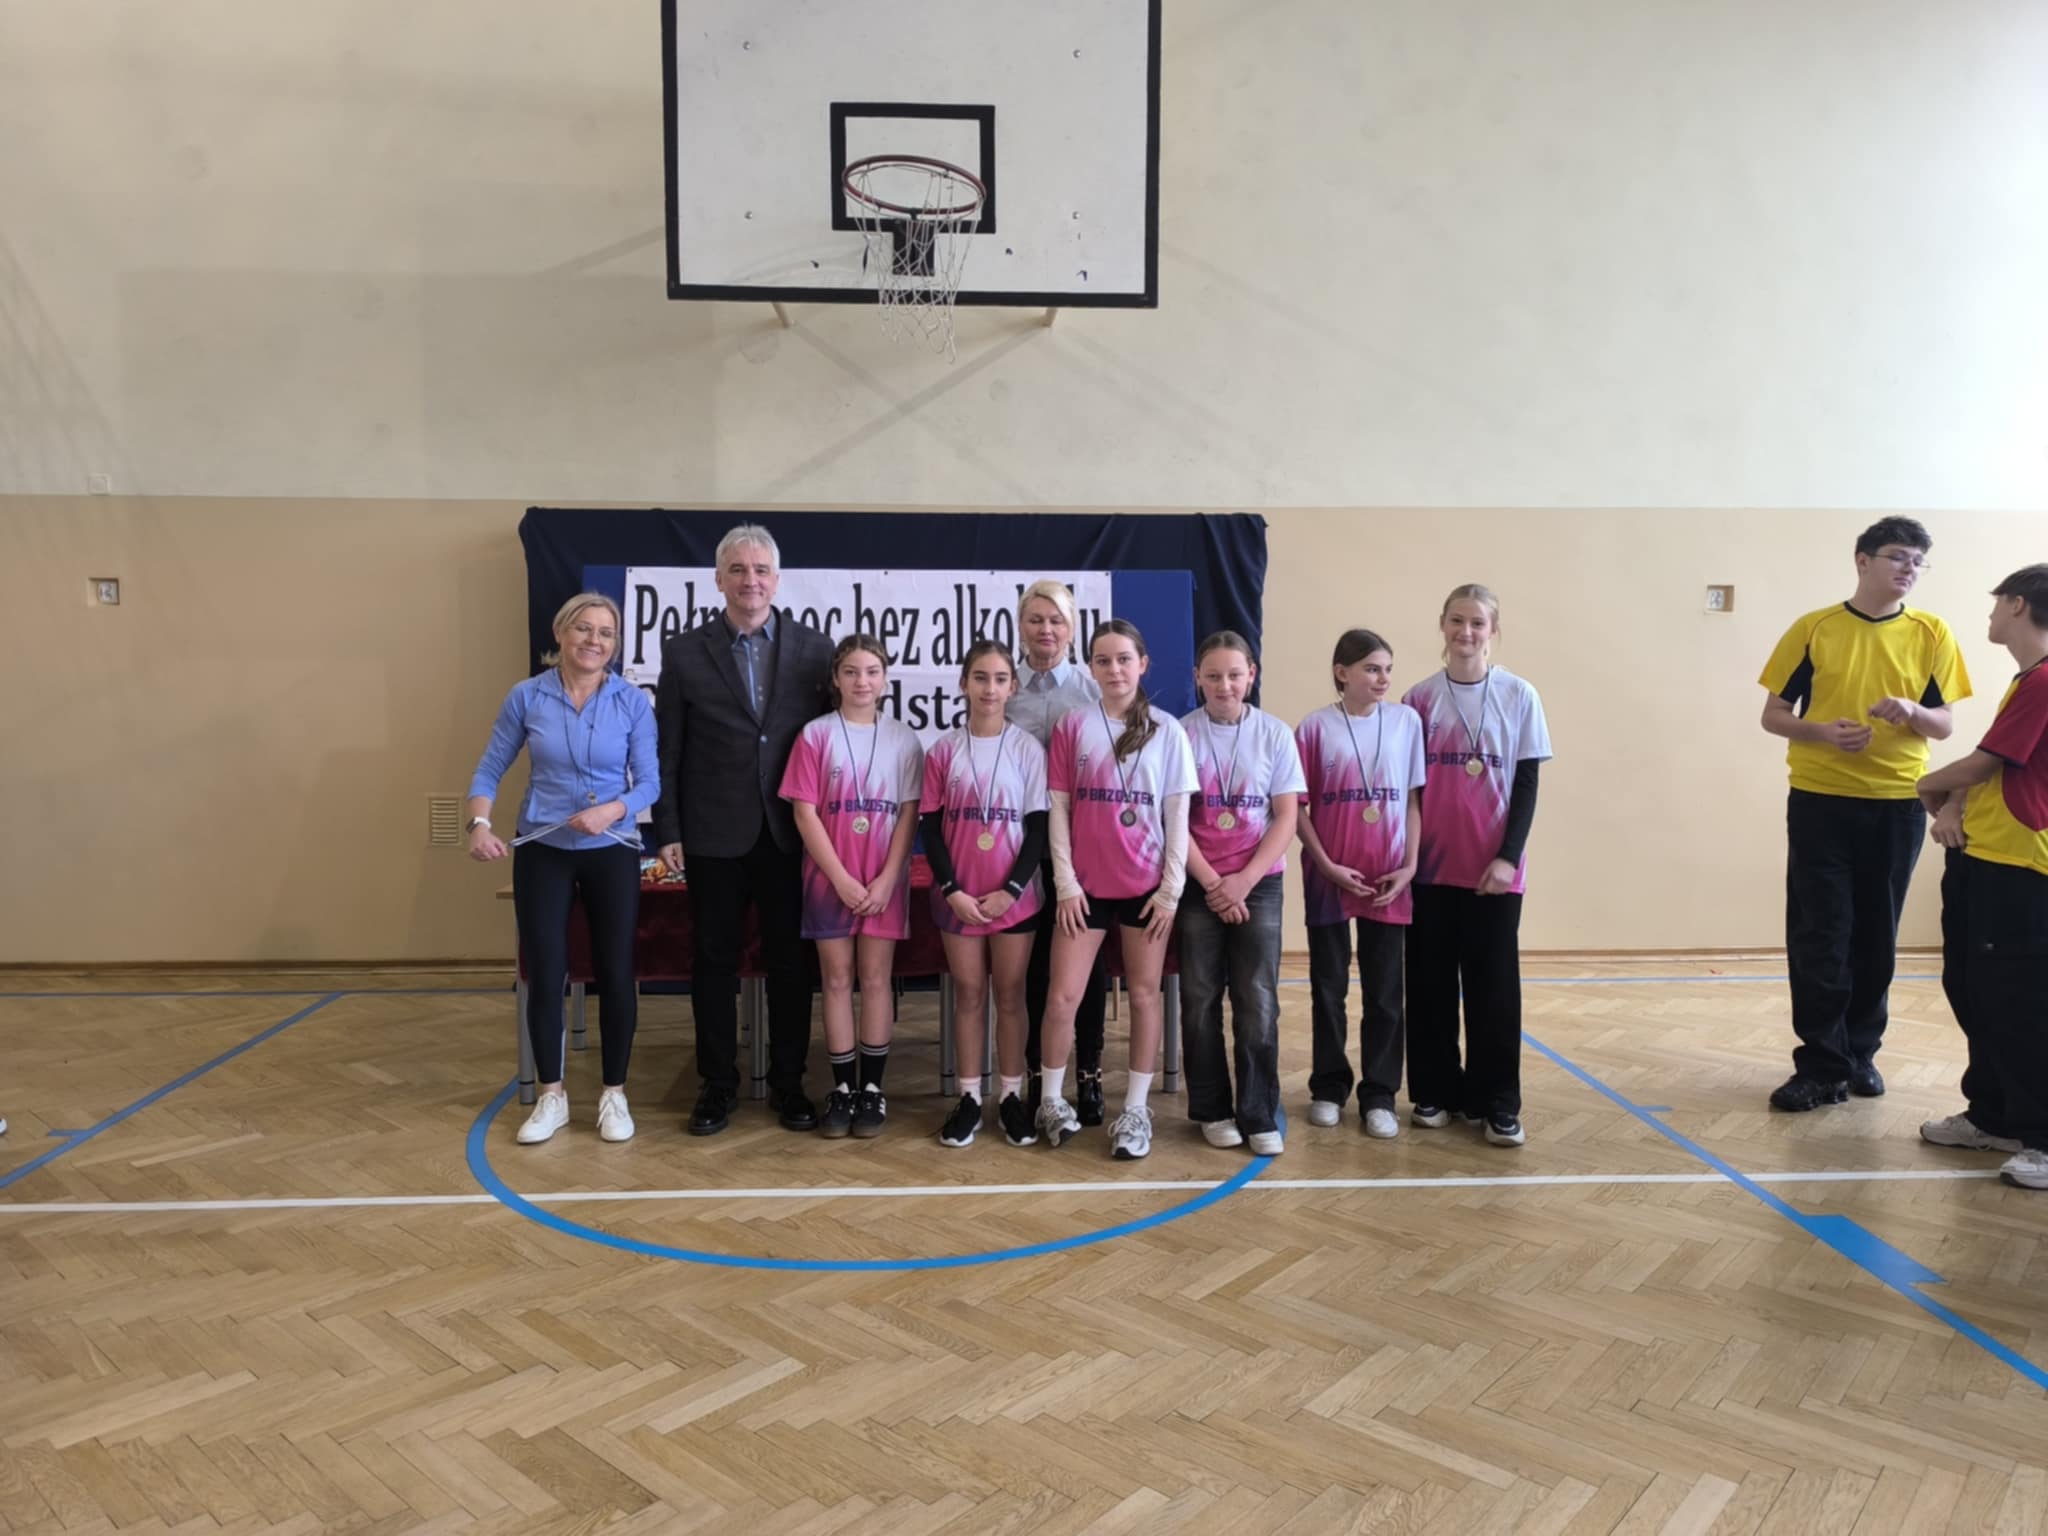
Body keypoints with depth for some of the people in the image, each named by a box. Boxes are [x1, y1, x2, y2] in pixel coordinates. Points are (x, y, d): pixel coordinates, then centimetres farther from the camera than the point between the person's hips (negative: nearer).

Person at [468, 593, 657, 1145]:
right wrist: (480, 824, -15)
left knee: (615, 975, 3)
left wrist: (610, 811, -23)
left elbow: (649, 781, -5)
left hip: (612, 853, 0)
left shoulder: (633, 702, -5)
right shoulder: (526, 697, -3)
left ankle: (613, 1093, 20)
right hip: (542, 852, 0)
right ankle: (551, 1095, 20)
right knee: (545, 975, 3)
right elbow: (489, 769, 2)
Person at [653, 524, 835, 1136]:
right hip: (715, 834, 0)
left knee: (790, 961, 8)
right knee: (715, 960, 8)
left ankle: (788, 1083, 21)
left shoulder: (814, 648, 3)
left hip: (790, 833, 0)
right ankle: (718, 1084, 21)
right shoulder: (684, 652, 2)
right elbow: (667, 750, 3)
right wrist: (667, 832, -2)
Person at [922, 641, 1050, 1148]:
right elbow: (930, 827, 0)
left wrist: (1011, 889, -11)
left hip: (1014, 895, -1)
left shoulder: (1027, 749, -2)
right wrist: (953, 890, -10)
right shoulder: (943, 751, 0)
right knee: (969, 993, 9)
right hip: (958, 896, 1)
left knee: (1009, 994, 8)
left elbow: (1039, 827, -3)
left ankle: (1011, 1096, 19)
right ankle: (969, 1097, 17)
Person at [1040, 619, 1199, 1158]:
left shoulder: (1167, 730, 0)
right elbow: (1059, 810, 0)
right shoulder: (1072, 726, 0)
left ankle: (1136, 1109, 18)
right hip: (1085, 885, 0)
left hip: (1147, 885, 0)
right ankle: (1052, 1098, 18)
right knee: (1063, 996, -1)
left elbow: (1177, 815, 0)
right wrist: (1065, 882, -6)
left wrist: (1172, 888, -6)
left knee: (1145, 993, 7)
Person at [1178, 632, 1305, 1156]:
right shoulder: (1181, 734, -4)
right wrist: (1213, 883, -10)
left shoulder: (1275, 734, 0)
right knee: (1201, 1000, 5)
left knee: (1258, 1003, -1)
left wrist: (1242, 881, -11)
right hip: (1198, 884, 0)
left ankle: (1260, 1115, 8)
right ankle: (1212, 1109, 17)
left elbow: (1286, 818, -2)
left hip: (1259, 883, 0)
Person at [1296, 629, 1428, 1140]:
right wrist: (1328, 865, -10)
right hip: (1329, 877, -1)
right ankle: (1329, 1087, 24)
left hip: (1389, 880, 1)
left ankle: (1379, 1095, 19)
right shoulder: (1315, 728, -5)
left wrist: (1409, 866, -3)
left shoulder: (1406, 721, 1)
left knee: (1385, 992, 7)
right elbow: (1298, 808, -3)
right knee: (1328, 988, 10)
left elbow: (1413, 801, 4)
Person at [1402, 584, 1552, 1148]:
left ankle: (1497, 1103, 13)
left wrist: (1507, 856, -8)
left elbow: (1527, 784, -1)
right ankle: (1434, 1091, 20)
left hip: (1494, 867, -1)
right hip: (1431, 865, 1)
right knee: (1432, 982, 7)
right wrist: (1405, 854, 0)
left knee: (1494, 984, 3)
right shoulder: (1419, 698, 1)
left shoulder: (1519, 697, -1)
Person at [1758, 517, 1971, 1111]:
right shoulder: (1813, 629, -1)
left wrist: (1913, 712, -15)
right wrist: (1824, 732, -17)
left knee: (1876, 937, 10)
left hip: (1897, 805, 2)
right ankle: (1822, 1065, 7)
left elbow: (1945, 725, 7)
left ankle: (1861, 1054, 25)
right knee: (1819, 938, -1)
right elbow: (1774, 715, 2)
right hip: (1820, 801, -2)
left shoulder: (1931, 633, 4)